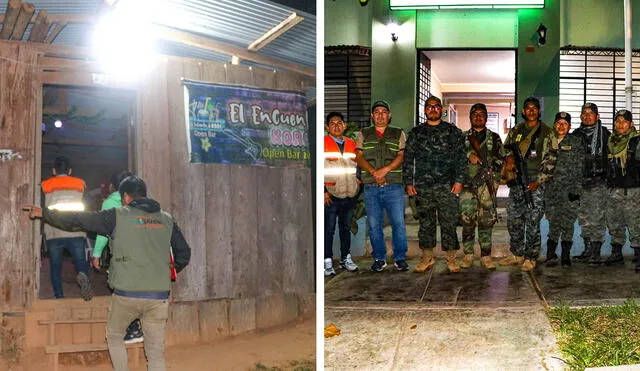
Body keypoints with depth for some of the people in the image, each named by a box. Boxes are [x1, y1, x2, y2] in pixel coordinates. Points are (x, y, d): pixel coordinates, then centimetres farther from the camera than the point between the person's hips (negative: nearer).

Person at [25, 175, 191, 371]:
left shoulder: (118, 216, -1)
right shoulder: (167, 219, 8)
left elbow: (78, 219, 4)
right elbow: (184, 253, 12)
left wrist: (43, 213, 15)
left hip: (126, 294, -2)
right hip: (159, 296, 2)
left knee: (114, 337, 24)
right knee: (156, 351, 9)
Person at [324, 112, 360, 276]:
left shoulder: (352, 145, 12)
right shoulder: (323, 144, -3)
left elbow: (357, 167, 21)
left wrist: (358, 187, 12)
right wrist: (323, 190, -12)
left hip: (350, 195, 5)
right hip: (331, 196, -5)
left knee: (346, 228, 14)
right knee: (328, 230, -2)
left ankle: (346, 259, 24)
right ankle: (328, 263, 3)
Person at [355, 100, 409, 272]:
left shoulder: (398, 134, 12)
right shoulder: (363, 135, 15)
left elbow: (401, 156, 1)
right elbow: (359, 156, 3)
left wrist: (385, 169, -15)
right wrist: (373, 171, -14)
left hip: (393, 186, -1)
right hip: (371, 187, 1)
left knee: (398, 223, -6)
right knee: (374, 225, 3)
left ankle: (400, 258, 5)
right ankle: (379, 259, 13)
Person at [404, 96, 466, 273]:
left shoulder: (453, 131, 8)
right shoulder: (416, 132, 13)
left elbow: (461, 157, 4)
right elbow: (408, 159, 12)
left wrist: (459, 180, -5)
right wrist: (409, 182, 4)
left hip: (447, 186, -2)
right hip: (422, 187, 2)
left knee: (449, 223, -3)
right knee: (425, 223, 6)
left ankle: (451, 259, 4)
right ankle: (427, 258, 15)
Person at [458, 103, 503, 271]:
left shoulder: (494, 138, 14)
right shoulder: (463, 137, 16)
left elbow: (499, 159, 7)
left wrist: (488, 172, -9)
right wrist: (469, 154, -15)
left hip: (487, 184, 0)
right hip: (467, 183, 0)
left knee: (487, 220, -2)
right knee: (466, 218, -5)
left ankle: (486, 256, 1)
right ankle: (468, 255, 4)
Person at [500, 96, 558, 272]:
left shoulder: (547, 133, 2)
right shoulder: (515, 131, 13)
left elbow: (551, 160, -2)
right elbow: (506, 149, 22)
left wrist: (539, 181, -10)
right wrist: (509, 158, -3)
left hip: (536, 183, -4)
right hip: (516, 182, 4)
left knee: (533, 222, -4)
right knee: (513, 220, 6)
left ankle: (530, 258, 3)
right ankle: (516, 254, 19)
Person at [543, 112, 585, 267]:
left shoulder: (576, 141, 5)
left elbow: (580, 167, 0)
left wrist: (576, 189, -7)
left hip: (569, 189, -2)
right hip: (552, 189, 2)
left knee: (567, 223, -3)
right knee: (554, 223, -7)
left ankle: (565, 255, 6)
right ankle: (551, 255, -6)